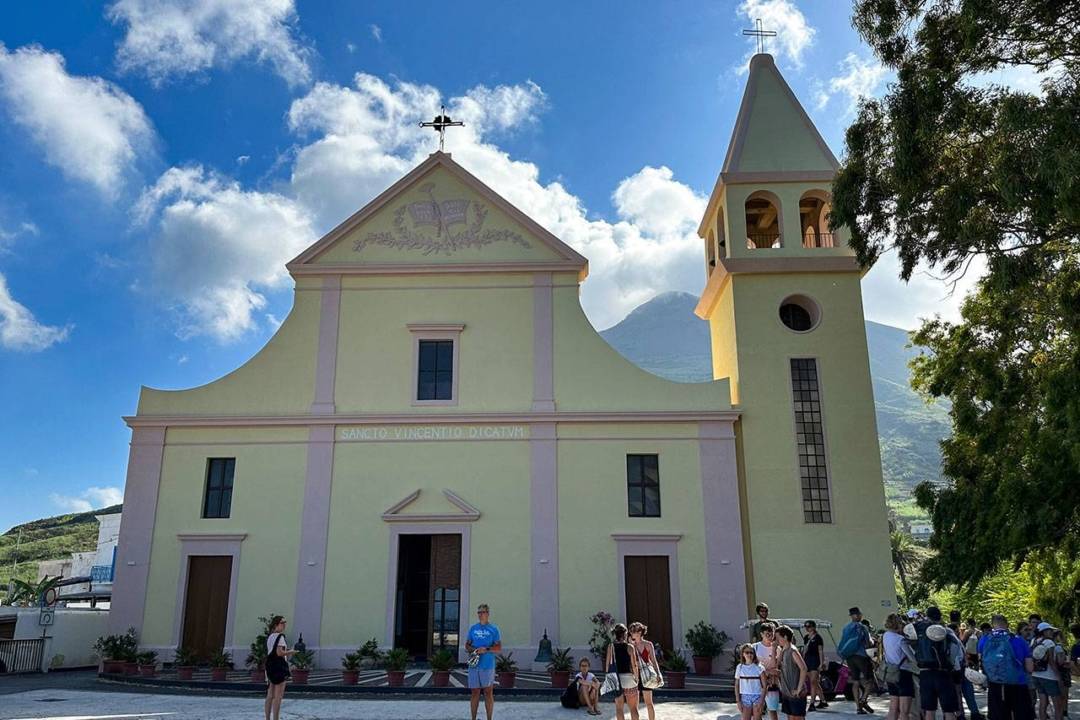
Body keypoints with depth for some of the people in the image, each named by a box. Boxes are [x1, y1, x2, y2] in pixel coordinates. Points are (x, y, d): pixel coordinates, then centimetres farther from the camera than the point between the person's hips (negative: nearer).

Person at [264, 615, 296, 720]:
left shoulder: (269, 637, 14)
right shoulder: (280, 636, -12)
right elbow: (279, 652, -20)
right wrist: (290, 652, -6)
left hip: (269, 667, 9)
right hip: (279, 667, -9)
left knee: (270, 696, 13)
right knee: (278, 696, -5)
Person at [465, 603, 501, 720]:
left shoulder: (493, 629, 1)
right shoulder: (473, 628, 11)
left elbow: (499, 647, -2)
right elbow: (467, 645, 14)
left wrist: (486, 649, -16)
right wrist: (473, 649, -6)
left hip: (488, 665, -3)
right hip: (473, 665, 3)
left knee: (488, 692, 1)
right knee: (474, 692, 7)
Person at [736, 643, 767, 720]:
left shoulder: (759, 668, -3)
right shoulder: (740, 667, 3)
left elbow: (764, 686, -3)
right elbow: (737, 685, 6)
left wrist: (761, 701, -10)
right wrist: (738, 701, 0)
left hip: (757, 697, -2)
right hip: (745, 697, 2)